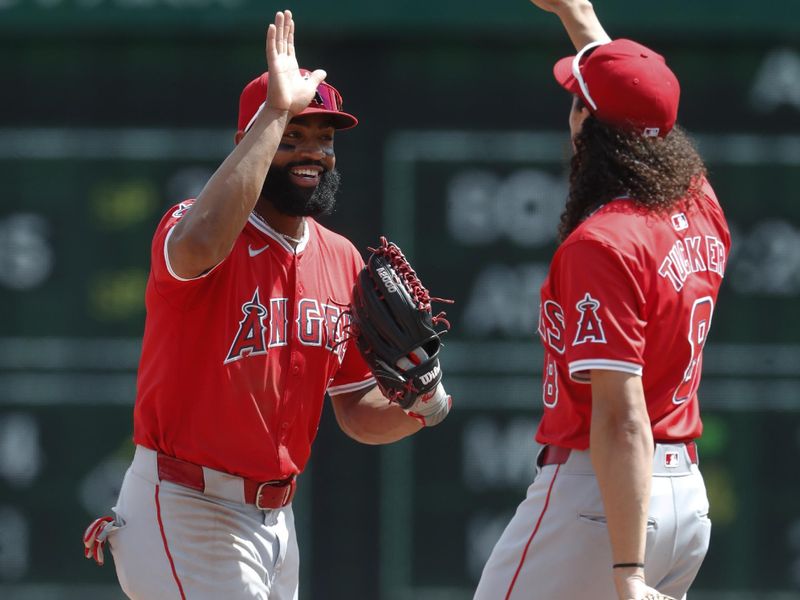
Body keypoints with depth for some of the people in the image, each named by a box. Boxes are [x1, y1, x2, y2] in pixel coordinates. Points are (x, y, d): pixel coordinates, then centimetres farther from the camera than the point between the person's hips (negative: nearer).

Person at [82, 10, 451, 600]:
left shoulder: (342, 260, 9)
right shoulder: (199, 230, -12)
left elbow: (357, 411, 15)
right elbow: (201, 246, -40)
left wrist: (420, 407, -8)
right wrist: (275, 113, -35)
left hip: (275, 520, 8)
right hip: (186, 513, -8)